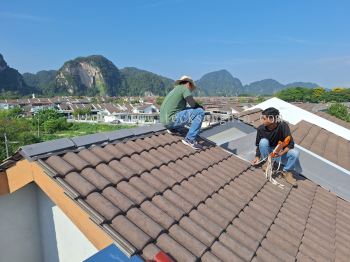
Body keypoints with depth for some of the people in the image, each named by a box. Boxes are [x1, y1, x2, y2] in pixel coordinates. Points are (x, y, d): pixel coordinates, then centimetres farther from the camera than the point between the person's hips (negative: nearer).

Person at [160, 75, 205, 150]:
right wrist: (200, 107, 13)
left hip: (165, 121, 10)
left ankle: (173, 128, 14)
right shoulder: (184, 88, 0)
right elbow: (193, 104, -9)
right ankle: (190, 139, -12)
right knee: (200, 112, -9)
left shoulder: (175, 89, 26)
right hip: (172, 119, -10)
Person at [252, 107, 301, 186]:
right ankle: (267, 163, -9)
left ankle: (286, 171, -4)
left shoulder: (283, 126, -24)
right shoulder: (261, 128, -20)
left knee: (295, 153, -29)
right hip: (268, 152, 1)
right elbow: (258, 144, -6)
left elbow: (291, 144, -24)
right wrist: (257, 157, -16)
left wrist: (281, 152, -38)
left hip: (282, 152, 0)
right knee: (263, 141, -30)